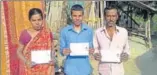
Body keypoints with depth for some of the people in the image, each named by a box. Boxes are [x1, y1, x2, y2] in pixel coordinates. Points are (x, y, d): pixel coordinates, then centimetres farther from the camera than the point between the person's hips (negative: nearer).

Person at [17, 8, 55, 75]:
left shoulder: (48, 33, 0)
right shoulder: (25, 34, -4)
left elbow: (52, 49, 9)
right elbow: (19, 51, 2)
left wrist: (52, 59, -11)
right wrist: (26, 61, -15)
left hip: (45, 69, 1)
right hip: (30, 69, -1)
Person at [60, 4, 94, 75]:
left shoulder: (89, 30, 3)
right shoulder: (64, 31, 0)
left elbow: (91, 47, 9)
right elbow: (62, 49, 3)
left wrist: (91, 50, -13)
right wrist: (64, 52, -19)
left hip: (85, 69, 1)